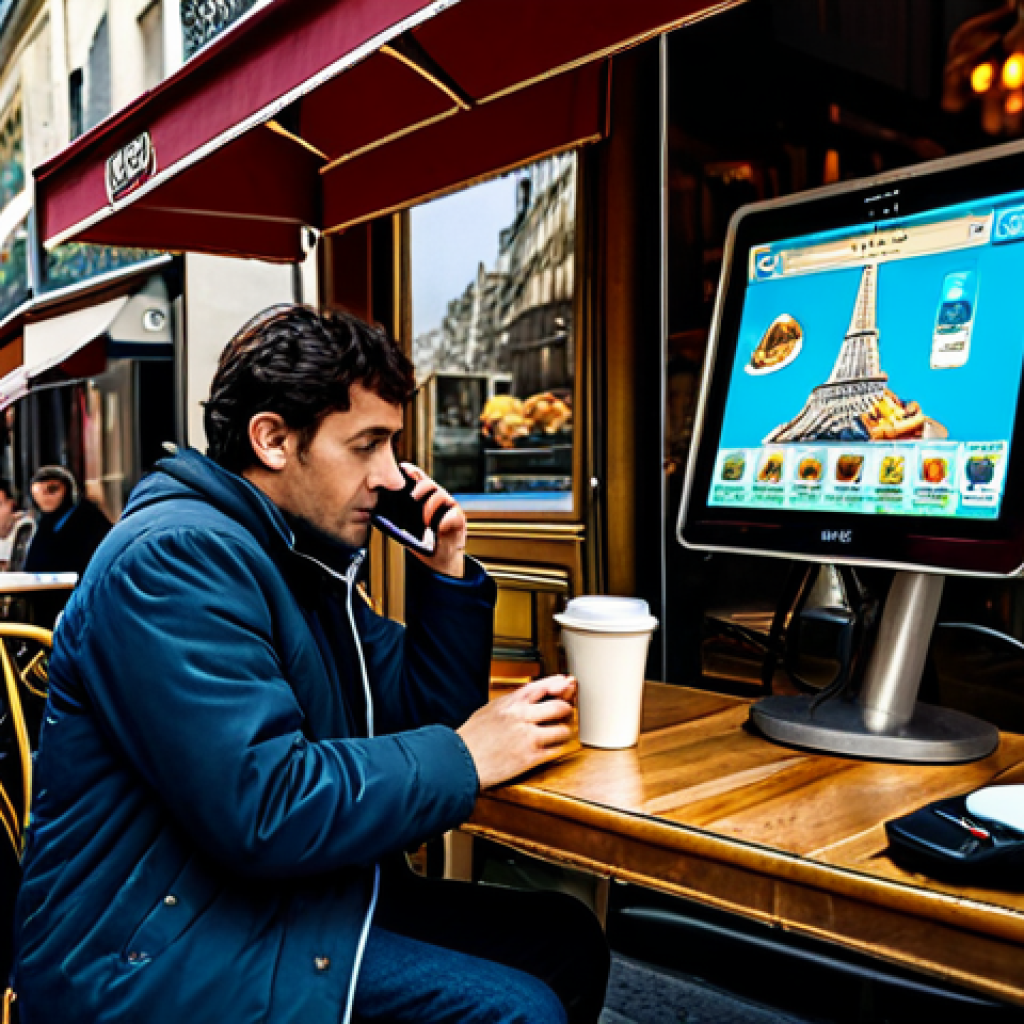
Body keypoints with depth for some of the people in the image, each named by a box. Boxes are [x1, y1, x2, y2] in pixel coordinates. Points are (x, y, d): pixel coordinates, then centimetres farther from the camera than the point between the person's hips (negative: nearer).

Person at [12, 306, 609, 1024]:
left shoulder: (307, 558, 11)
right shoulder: (175, 557, -20)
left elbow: (420, 714, 13)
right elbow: (261, 807, -29)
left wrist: (445, 570, 0)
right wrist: (464, 758, -19)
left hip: (294, 893, 9)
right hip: (164, 956, -9)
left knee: (566, 938, 4)